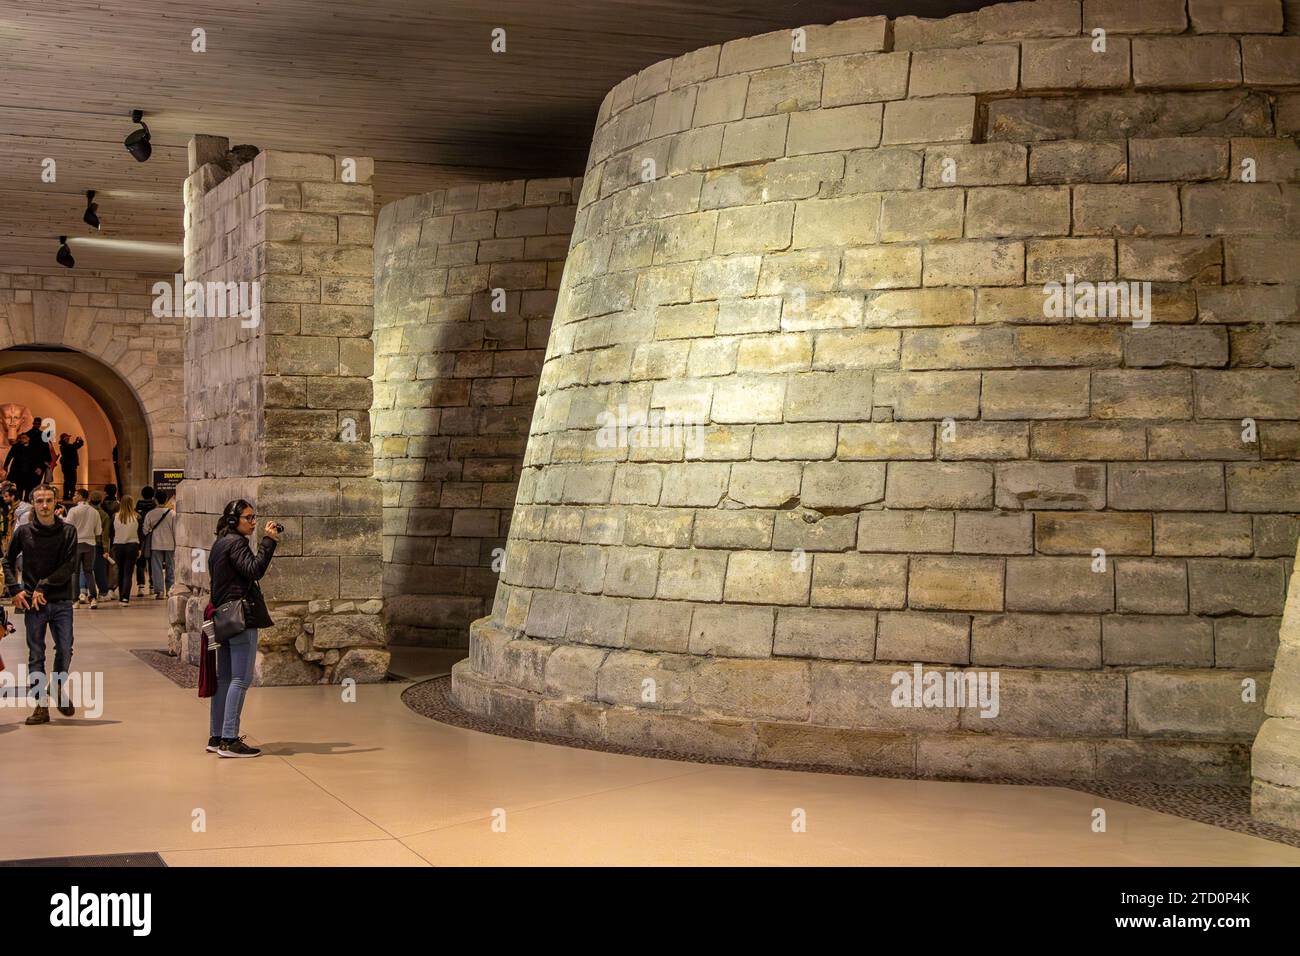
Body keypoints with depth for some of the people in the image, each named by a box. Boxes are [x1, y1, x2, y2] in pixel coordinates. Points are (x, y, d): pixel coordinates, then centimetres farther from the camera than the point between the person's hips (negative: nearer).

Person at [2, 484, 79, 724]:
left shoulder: (67, 531, 0)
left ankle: (59, 687, 25)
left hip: (61, 602, 0)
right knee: (36, 656, 2)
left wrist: (44, 586, -13)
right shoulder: (24, 532, 2)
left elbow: (70, 566, -7)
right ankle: (41, 704, 8)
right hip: (33, 604, 1)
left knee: (65, 650, -2)